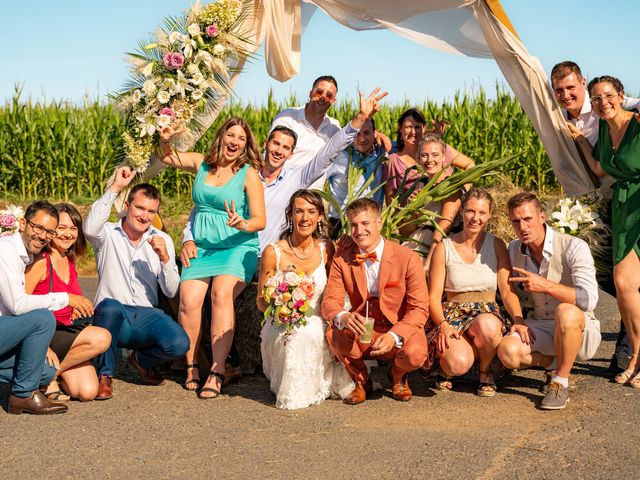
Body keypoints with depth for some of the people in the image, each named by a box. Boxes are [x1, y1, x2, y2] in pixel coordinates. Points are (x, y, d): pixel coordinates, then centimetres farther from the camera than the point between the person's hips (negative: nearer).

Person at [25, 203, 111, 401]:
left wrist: (75, 311, 7)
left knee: (88, 392, -14)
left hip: (67, 331, 7)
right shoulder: (40, 262, -12)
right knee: (101, 338, -27)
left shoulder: (70, 261, 12)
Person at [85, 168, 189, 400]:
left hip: (146, 315, 2)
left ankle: (141, 359, 11)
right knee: (110, 306, -39)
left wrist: (165, 258, -13)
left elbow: (171, 291, 4)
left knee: (179, 344, -27)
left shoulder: (162, 240, 10)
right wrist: (115, 188, -24)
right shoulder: (108, 234, 3)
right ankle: (105, 374, -14)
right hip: (112, 317, -2)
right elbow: (90, 227, -24)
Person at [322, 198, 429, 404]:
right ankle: (360, 380, 3)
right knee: (334, 334, -30)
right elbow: (330, 301, -7)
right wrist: (343, 317, -33)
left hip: (400, 330, -1)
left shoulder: (407, 258, -12)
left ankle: (398, 376, 8)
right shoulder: (342, 259, -3)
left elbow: (419, 309, -13)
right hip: (361, 333, 2)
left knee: (415, 354, -34)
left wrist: (393, 336, -31)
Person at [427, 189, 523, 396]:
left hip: (488, 315, 1)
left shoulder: (496, 246, 6)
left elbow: (507, 291, 1)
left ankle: (485, 371, -4)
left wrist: (518, 319, -19)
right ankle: (446, 366, 8)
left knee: (487, 325, -38)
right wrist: (442, 324, -20)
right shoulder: (444, 247, 2)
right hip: (454, 315, -1)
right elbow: (434, 295, -1)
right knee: (458, 364, -34)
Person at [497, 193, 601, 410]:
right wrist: (517, 320, -4)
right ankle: (555, 364, 4)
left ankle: (560, 383, -20)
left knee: (566, 312, -40)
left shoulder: (574, 247, -17)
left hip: (580, 330, -4)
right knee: (507, 351, -27)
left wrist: (545, 285, -37)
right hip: (538, 328, 5)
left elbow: (589, 298, -28)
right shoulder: (514, 250, 2)